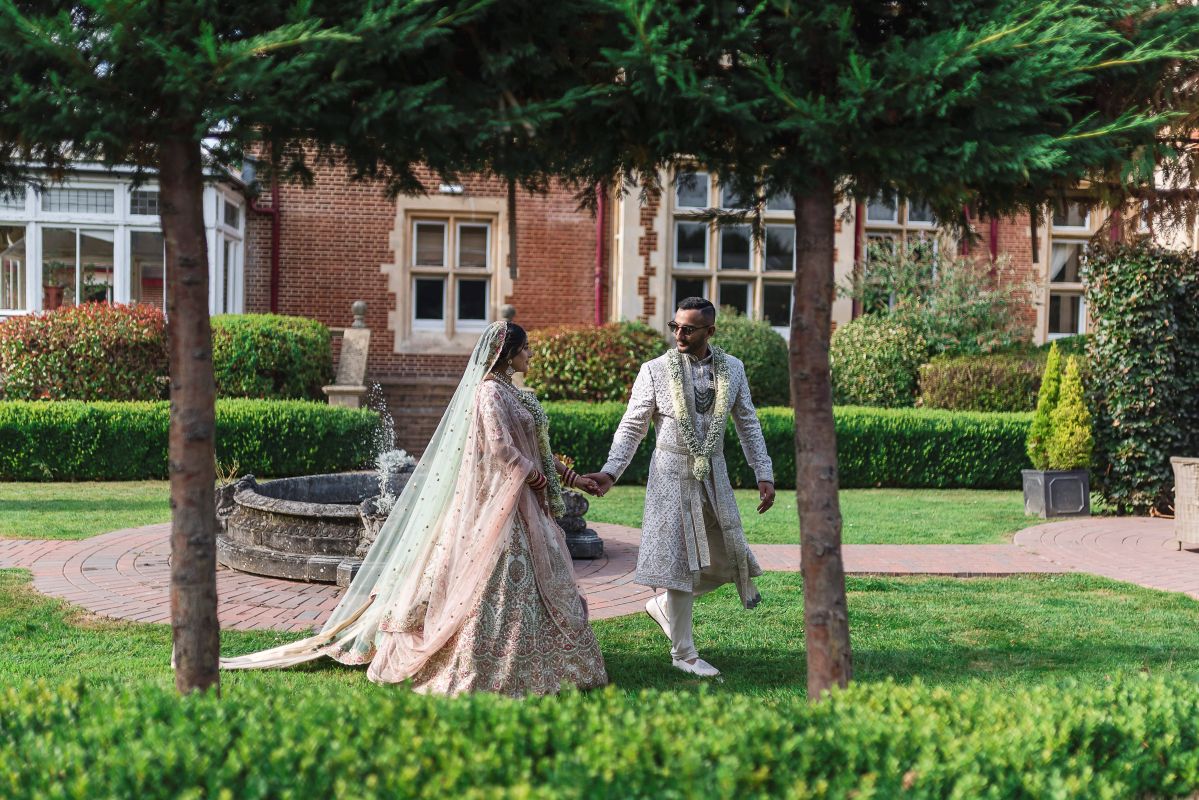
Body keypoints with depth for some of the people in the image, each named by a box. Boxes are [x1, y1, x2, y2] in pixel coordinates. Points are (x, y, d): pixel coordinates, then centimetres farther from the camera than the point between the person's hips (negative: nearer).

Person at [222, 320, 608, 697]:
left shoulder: (510, 392, 16)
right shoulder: (490, 392, -13)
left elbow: (535, 449, 21)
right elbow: (501, 448, -23)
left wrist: (572, 478, 21)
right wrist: (536, 478, -11)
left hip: (522, 506, 10)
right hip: (501, 504, -10)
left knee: (536, 582, 13)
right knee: (497, 583, -8)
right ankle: (478, 671, 0)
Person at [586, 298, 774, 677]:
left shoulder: (732, 369, 3)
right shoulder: (655, 370, -7)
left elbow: (748, 425, 9)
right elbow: (632, 426, -4)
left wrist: (764, 474, 3)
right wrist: (610, 471, -14)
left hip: (714, 474, 4)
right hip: (672, 473, -4)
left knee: (725, 558, 8)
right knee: (679, 557, 0)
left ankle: (663, 604, 31)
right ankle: (684, 652, 12)